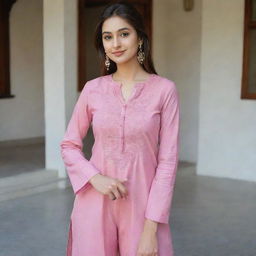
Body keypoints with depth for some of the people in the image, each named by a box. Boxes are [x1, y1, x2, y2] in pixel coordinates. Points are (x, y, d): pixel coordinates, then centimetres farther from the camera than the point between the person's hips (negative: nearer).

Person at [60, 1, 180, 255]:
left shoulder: (164, 89, -7)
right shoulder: (92, 89, 0)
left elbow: (167, 160, -8)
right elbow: (69, 145, 7)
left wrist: (151, 227, -12)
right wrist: (95, 177, -12)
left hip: (142, 205, -2)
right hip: (95, 202, 2)